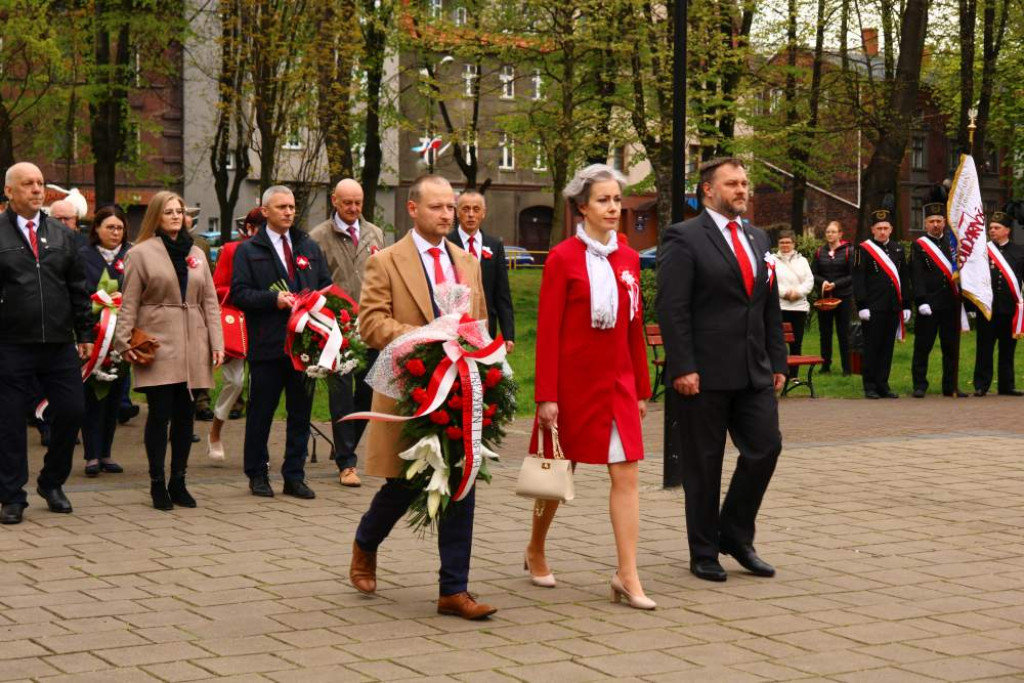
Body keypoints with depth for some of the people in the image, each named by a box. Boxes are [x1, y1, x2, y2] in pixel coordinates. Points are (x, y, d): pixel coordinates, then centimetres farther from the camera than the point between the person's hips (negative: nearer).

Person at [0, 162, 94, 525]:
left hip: (60, 345, 3)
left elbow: (78, 289, 14)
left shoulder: (62, 235, 11)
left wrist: (84, 334, 10)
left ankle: (52, 482, 24)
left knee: (72, 412, 3)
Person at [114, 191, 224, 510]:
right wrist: (124, 341, -9)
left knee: (185, 414, 7)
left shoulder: (196, 254, 15)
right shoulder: (141, 253, 1)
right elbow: (129, 303, -2)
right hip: (156, 345, -4)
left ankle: (178, 481, 16)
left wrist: (217, 343, 5)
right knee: (160, 414, -4)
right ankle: (157, 483, 6)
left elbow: (210, 301, 13)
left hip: (192, 347, 4)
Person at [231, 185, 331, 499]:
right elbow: (238, 293, -6)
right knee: (261, 412, 4)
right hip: (267, 345, -3)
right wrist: (273, 299, -18)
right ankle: (257, 474, 16)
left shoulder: (309, 248, 15)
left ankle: (294, 476, 14)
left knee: (300, 412, 6)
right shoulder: (248, 250, 3)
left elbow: (327, 285, 14)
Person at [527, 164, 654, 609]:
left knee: (627, 474, -4)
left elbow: (634, 328, 12)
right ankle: (536, 552, 32)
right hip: (572, 383, -4)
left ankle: (628, 576, -3)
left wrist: (642, 388, 12)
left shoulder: (629, 259, 7)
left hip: (617, 383, 4)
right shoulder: (562, 259, -9)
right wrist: (546, 396, -13)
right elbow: (547, 331, -10)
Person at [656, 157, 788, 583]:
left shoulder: (758, 240, 16)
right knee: (703, 464, 3)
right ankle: (704, 553, 15)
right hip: (704, 373, -6)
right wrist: (682, 367, -18)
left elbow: (771, 306, 18)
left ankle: (736, 536, 20)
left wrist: (778, 362, 12)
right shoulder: (684, 239, -6)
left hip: (755, 372, 6)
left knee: (765, 448, 2)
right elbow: (671, 308, -12)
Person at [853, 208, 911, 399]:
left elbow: (904, 278, 17)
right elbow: (858, 279, -7)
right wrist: (862, 306, -13)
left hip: (893, 308, 5)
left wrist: (906, 305, 13)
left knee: (888, 347, 8)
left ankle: (883, 385, 16)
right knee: (872, 347, -1)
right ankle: (870, 387, 5)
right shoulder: (864, 249, -3)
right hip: (873, 309, -5)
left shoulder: (897, 249, 14)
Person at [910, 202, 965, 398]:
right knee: (923, 346, -1)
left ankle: (950, 386, 15)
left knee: (951, 347, 8)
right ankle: (919, 386, 5)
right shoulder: (918, 246, -1)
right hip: (928, 305, -4)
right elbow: (916, 276, -8)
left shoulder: (952, 244, 14)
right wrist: (921, 301, -17)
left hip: (951, 305, 5)